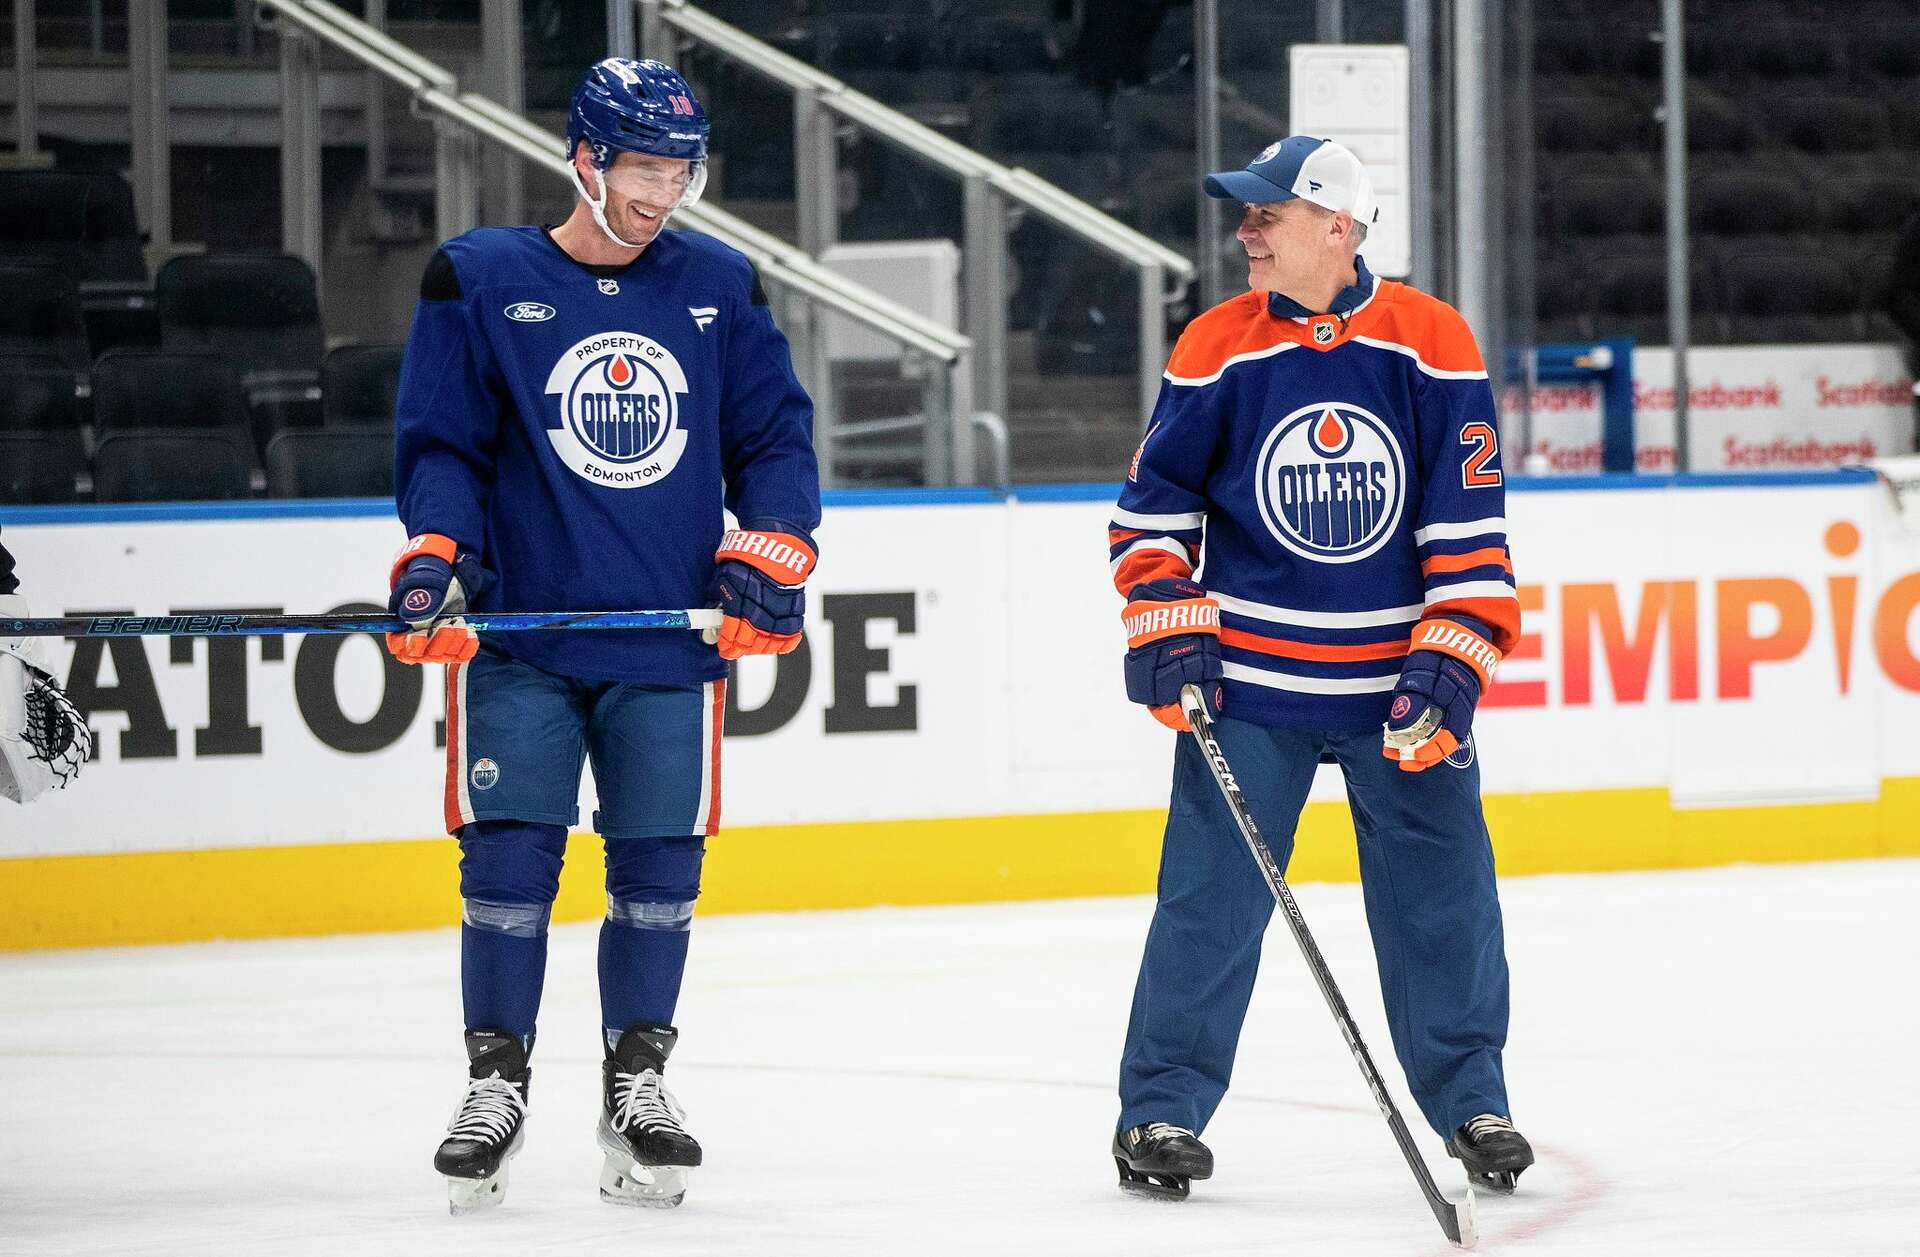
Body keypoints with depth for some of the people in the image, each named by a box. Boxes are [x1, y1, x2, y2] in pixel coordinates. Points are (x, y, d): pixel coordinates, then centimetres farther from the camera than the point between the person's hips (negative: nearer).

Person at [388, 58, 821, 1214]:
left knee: (661, 865, 3)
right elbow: (440, 442, 2)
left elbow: (775, 435, 12)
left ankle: (639, 1080, 17)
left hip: (671, 640, 2)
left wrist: (772, 552, -2)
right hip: (518, 636, -2)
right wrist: (433, 550, -13)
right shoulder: (480, 282, 0)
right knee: (509, 858, -4)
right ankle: (497, 1081, 9)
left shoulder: (720, 287, 8)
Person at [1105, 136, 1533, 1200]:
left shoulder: (1433, 346, -4)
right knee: (1212, 890, -4)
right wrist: (1166, 631, -4)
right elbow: (1154, 501, 7)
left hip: (1399, 676, 0)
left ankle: (1470, 1101, 17)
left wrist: (1452, 661, -8)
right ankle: (1162, 1106, 4)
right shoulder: (1216, 350, -1)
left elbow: (1471, 523, -2)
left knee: (1441, 890, 3)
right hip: (1250, 674, 0)